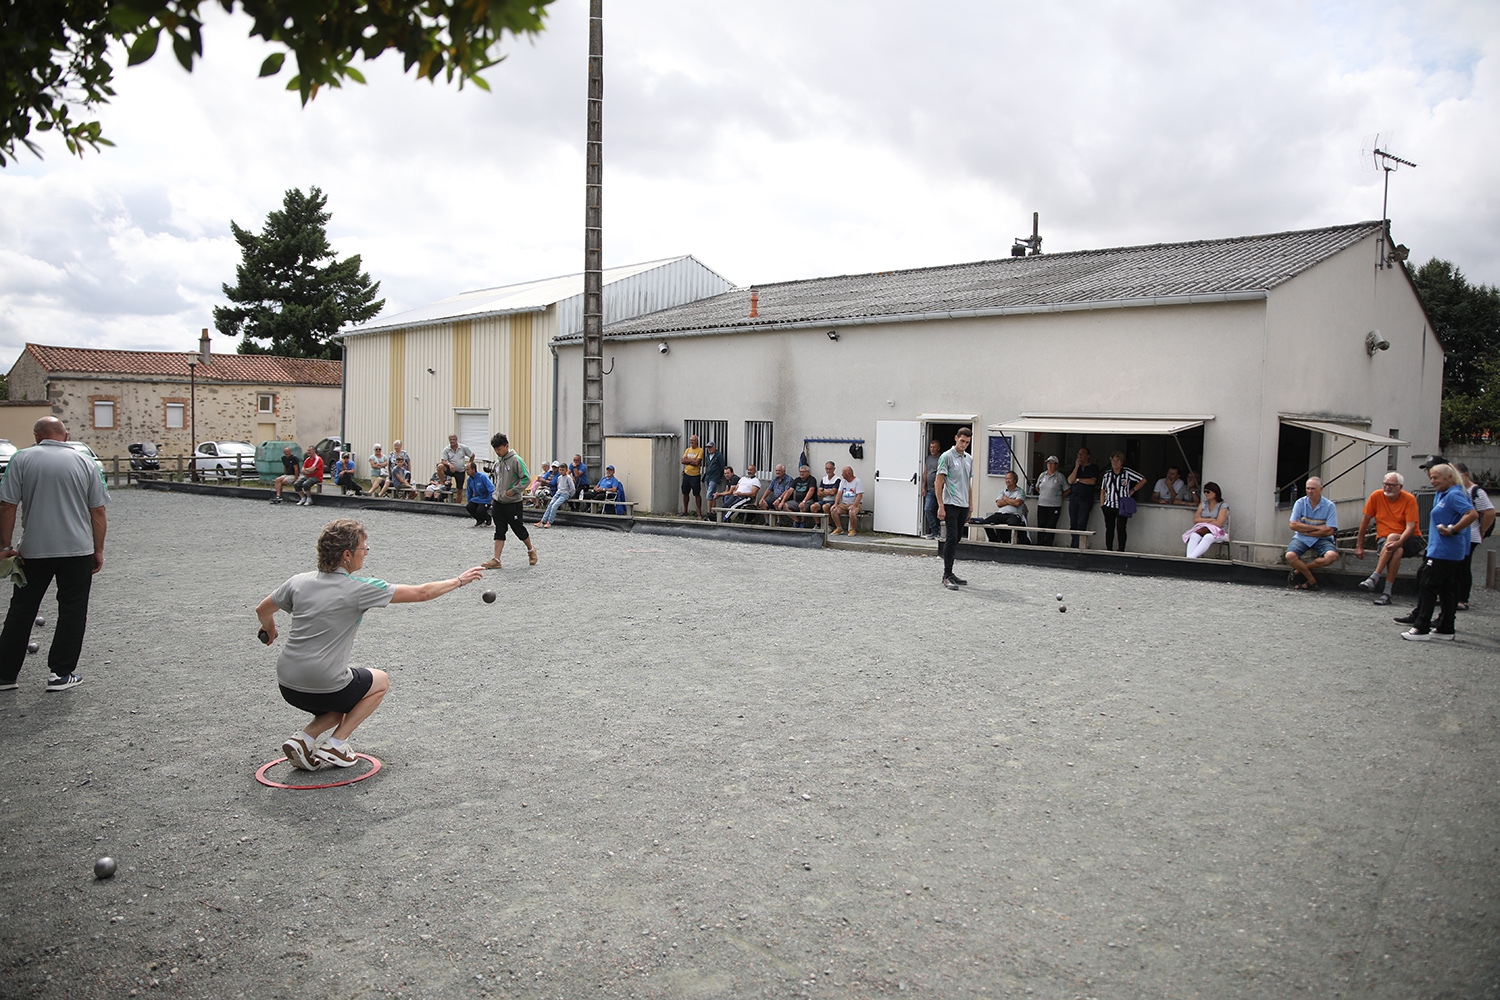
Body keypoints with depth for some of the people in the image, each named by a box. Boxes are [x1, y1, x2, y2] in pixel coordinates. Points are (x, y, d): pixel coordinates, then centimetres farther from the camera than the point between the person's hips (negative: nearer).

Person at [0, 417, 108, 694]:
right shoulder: (84, 462, 1)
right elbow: (98, 512, 1)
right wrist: (98, 551, 8)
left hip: (33, 551, 1)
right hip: (78, 549, 0)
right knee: (72, 611, 7)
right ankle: (61, 674, 6)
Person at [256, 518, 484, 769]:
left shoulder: (299, 581, 2)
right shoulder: (359, 589, -13)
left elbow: (262, 610, 17)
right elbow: (421, 592, -7)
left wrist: (270, 630, 40)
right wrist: (459, 580, 8)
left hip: (287, 686, 6)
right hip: (324, 688, -6)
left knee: (346, 700, 33)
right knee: (380, 682, 22)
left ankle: (303, 739, 8)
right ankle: (334, 745, 9)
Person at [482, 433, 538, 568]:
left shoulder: (516, 460, -12)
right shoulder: (497, 463, 10)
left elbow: (526, 478, -15)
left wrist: (513, 491, -17)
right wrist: (496, 494, 15)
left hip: (514, 503, -6)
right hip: (499, 503, 6)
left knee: (519, 529, 6)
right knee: (499, 532, 4)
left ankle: (531, 549, 30)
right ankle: (496, 560, 2)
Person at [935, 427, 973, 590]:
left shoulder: (969, 459, 15)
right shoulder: (946, 457, -6)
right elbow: (938, 482, -9)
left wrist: (970, 506, 19)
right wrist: (941, 506, -15)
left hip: (964, 506, 7)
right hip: (950, 504, -7)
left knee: (956, 540, 9)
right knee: (951, 539, -12)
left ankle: (948, 574, 16)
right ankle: (947, 576, -10)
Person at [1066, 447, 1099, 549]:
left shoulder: (1094, 468, 6)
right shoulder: (1075, 467, 18)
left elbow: (1092, 481, -8)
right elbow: (1070, 481, 3)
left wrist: (1078, 480, 1)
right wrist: (1077, 466, -2)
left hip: (1086, 499, -4)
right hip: (1073, 498, 4)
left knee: (1081, 524, -10)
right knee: (1073, 524, 1)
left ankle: (1077, 546, -11)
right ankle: (1074, 545, 6)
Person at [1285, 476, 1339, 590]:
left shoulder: (1329, 506, -4)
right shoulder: (1300, 503, 0)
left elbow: (1329, 531, -10)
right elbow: (1293, 525, -8)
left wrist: (1305, 530, -9)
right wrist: (1318, 527, -12)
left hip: (1321, 539, 0)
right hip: (1301, 538, 0)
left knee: (1332, 555, -33)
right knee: (1290, 556, -30)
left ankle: (1299, 570, -13)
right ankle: (1312, 580, -10)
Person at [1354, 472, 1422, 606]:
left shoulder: (1409, 499, -9)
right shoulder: (1376, 496, -2)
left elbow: (1411, 527, -17)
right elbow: (1365, 520, 3)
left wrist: (1398, 542, -35)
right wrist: (1359, 546, 2)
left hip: (1409, 540, -2)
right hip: (1384, 539, 2)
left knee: (1391, 537, -35)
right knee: (1397, 551, -33)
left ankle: (1374, 578, -36)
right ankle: (1387, 592, -36)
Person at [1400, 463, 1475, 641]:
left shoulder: (1454, 495, -15)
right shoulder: (1442, 494, 13)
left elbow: (1472, 514, -27)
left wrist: (1453, 530, -22)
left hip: (1442, 552, -10)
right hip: (1453, 553, 10)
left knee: (1427, 587, -7)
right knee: (1447, 590, 13)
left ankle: (1421, 628, -5)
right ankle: (1445, 629, 19)